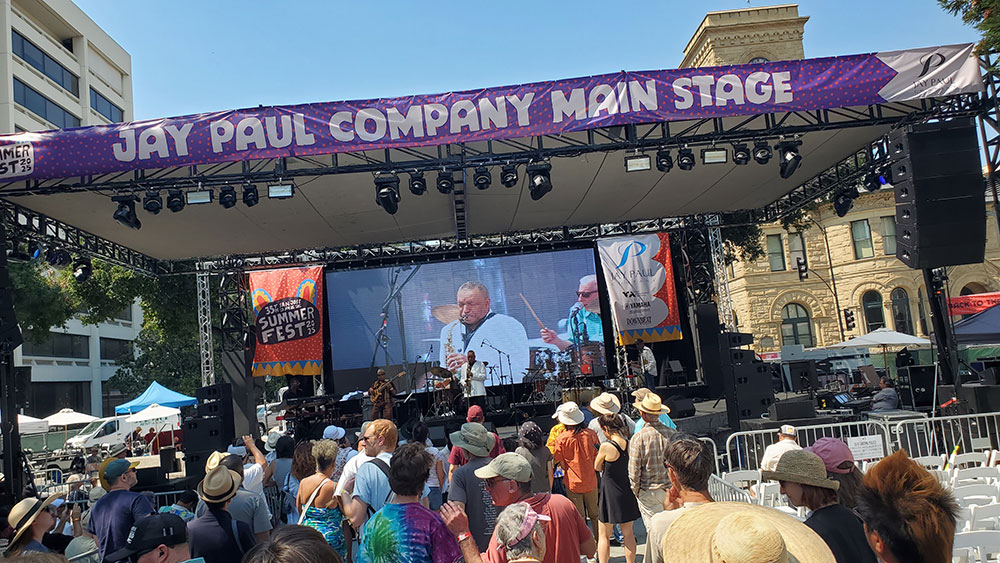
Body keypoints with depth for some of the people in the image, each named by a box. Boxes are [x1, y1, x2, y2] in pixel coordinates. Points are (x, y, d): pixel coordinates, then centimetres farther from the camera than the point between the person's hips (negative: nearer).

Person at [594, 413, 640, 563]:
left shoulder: (606, 446, -18)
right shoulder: (629, 444, -3)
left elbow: (597, 467, -3)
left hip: (610, 493, -5)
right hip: (627, 492, 6)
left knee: (603, 535, 9)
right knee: (628, 533, 18)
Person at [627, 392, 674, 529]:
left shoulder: (638, 438, -16)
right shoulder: (672, 434, -7)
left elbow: (634, 471, -12)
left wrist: (636, 491, 4)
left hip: (649, 493, -3)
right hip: (671, 490, 3)